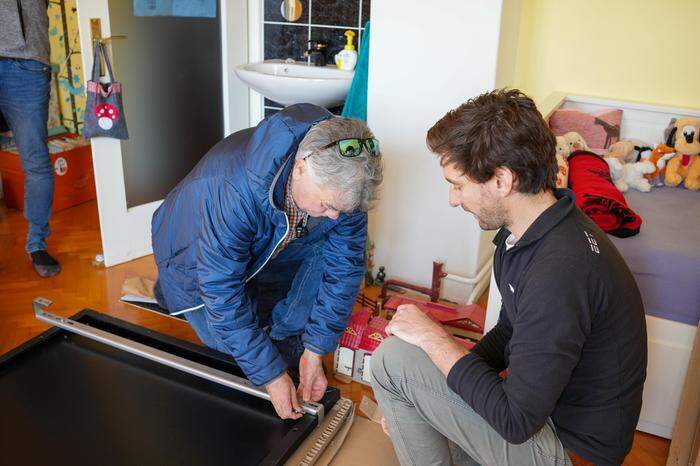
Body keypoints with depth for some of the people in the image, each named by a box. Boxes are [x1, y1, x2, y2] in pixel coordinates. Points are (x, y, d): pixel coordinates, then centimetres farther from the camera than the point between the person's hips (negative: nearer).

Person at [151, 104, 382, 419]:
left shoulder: (340, 180, -27)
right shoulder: (232, 192, -43)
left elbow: (344, 266, -18)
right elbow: (223, 296, -36)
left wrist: (315, 351, -20)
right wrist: (272, 375, -32)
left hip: (267, 248, 4)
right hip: (197, 263, -4)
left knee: (347, 251, -18)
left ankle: (285, 342, -3)